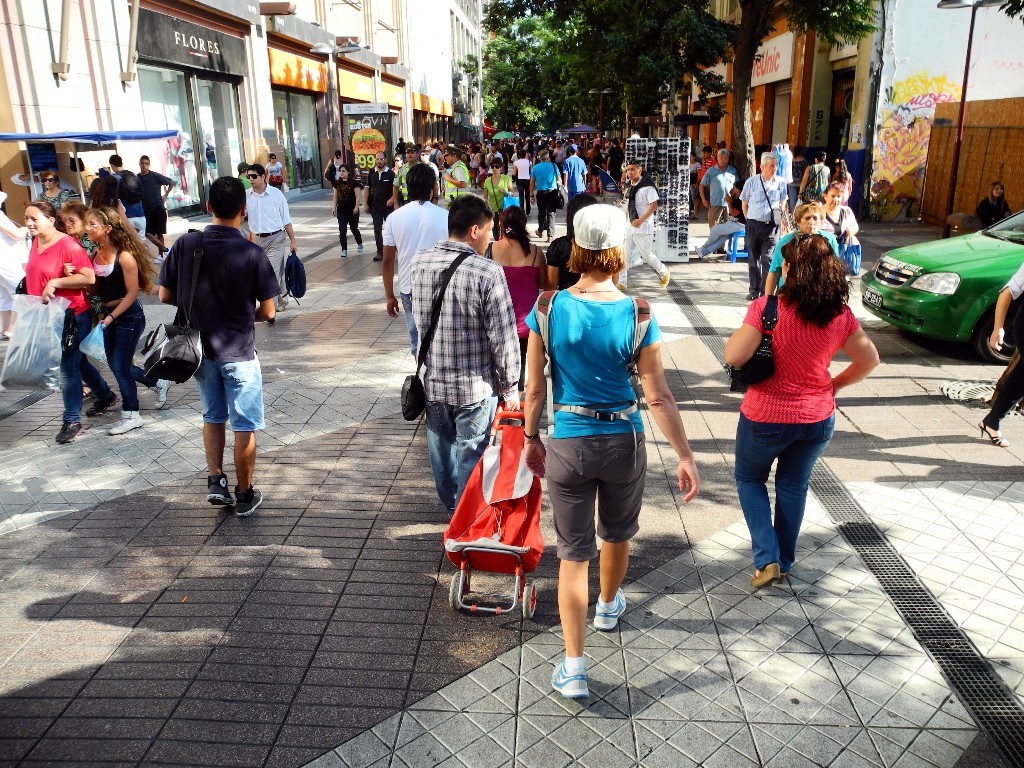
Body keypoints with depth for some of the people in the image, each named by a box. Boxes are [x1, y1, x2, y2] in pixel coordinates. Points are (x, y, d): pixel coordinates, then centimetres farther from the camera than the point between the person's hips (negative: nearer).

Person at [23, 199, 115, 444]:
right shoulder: (36, 243, 6)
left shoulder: (68, 245, -18)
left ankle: (72, 421, 9)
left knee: (68, 368, -2)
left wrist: (55, 282, -25)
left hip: (73, 315, -8)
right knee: (77, 361, 20)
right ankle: (106, 396, 40)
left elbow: (89, 277, -23)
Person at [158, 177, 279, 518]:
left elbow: (165, 295, -1)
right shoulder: (252, 253, -16)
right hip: (239, 352, -4)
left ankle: (215, 481, 20)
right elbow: (267, 312, -11)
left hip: (200, 349, 4)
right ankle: (244, 495, 19)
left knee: (213, 416, 23)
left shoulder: (184, 244, -7)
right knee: (244, 426, 9)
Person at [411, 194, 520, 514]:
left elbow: (419, 320, 5)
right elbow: (503, 337, -17)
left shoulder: (421, 263, -5)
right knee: (470, 454, 13)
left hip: (432, 380, 5)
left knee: (441, 446, 23)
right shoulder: (488, 272, -21)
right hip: (475, 385, -5)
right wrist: (510, 388, -6)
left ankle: (450, 504, 46)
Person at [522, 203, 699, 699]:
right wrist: (685, 456, -3)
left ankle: (574, 671, 12)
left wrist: (532, 439, 8)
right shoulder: (637, 316, -14)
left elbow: (534, 387, -6)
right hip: (624, 441, 1)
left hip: (567, 444, 0)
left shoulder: (549, 309, -11)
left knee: (573, 552, 9)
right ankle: (608, 607, 54)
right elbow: (658, 397, -12)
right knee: (617, 534, 27)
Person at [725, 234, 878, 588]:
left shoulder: (767, 308, -21)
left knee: (749, 479, 20)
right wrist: (834, 385, 15)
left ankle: (767, 559, 11)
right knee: (794, 486, 22)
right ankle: (784, 561, 35)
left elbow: (734, 356, -25)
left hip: (766, 416, -4)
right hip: (817, 419, 4)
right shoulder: (841, 315, -6)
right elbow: (870, 360, 4)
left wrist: (743, 330, -7)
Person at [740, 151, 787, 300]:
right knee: (753, 258, 7)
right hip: (754, 224, 0)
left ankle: (766, 291, -1)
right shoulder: (751, 182, -2)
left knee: (767, 258, -6)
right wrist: (749, 220, 7)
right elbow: (744, 204, 7)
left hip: (771, 225, 0)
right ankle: (754, 289, 17)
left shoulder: (780, 183, 2)